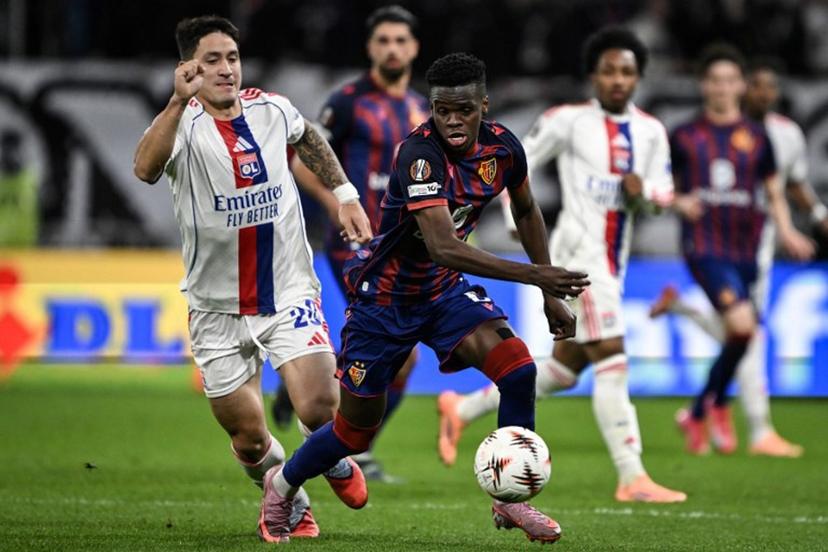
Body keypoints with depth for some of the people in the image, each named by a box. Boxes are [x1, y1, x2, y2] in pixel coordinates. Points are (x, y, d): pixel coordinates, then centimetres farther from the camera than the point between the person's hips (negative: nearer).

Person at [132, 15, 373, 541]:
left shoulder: (273, 109, -3)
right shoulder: (185, 123, -16)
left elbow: (309, 138, 23)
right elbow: (146, 169, -41)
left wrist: (345, 193, 17)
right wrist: (179, 102, -52)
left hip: (290, 293, 1)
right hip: (218, 307, -1)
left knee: (319, 408, -17)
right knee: (249, 439, 5)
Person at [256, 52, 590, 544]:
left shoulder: (502, 147, -11)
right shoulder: (420, 154, -32)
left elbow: (526, 212, 11)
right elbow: (442, 247, -42)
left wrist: (551, 294, 9)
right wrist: (532, 276, -48)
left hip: (445, 290, 5)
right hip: (385, 295, -5)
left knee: (519, 368, -20)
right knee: (356, 432, 5)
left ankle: (512, 499, -4)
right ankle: (284, 484, 36)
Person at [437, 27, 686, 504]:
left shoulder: (651, 132, 11)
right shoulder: (569, 120, -4)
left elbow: (664, 192, 14)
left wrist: (644, 191, -8)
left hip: (613, 263, 7)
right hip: (579, 253, -7)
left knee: (564, 369, 13)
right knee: (612, 360, -15)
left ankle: (462, 409, 30)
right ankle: (632, 479, -17)